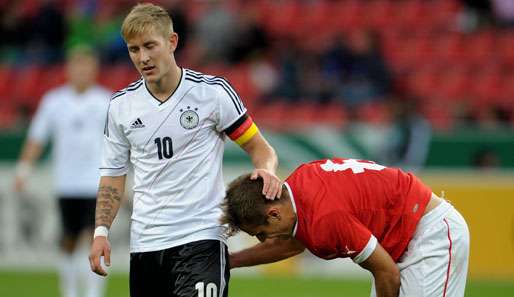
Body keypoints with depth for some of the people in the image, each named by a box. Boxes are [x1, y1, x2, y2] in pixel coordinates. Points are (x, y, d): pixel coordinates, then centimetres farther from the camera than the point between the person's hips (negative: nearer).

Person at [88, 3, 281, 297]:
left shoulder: (214, 91, -4)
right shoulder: (121, 105, 7)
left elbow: (259, 147, 3)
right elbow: (113, 176, 14)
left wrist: (266, 171, -20)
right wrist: (101, 231, 1)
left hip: (202, 237, -4)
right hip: (145, 244, 4)